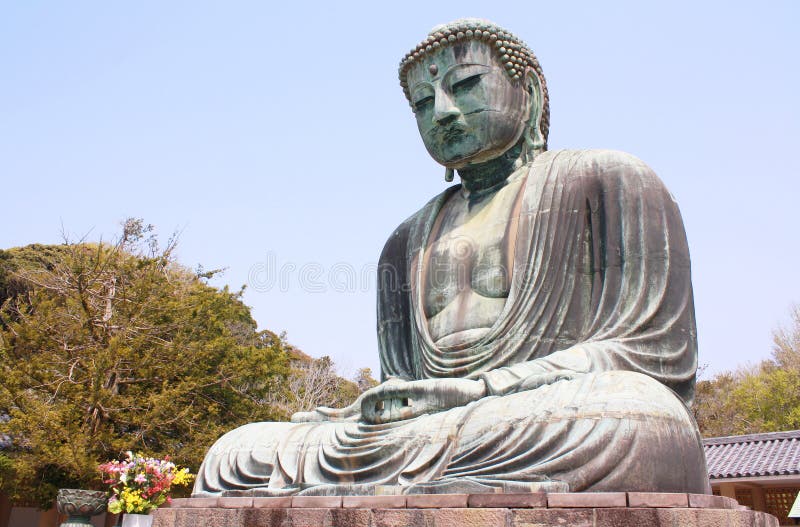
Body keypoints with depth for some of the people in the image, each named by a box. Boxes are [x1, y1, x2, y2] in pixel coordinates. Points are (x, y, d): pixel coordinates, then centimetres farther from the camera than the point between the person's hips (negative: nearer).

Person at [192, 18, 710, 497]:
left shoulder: (606, 181, 9)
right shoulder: (409, 240, 24)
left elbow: (652, 348, -2)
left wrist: (478, 389, -14)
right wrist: (361, 411, -6)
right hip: (435, 431, 4)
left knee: (627, 422, -40)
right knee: (236, 452, -15)